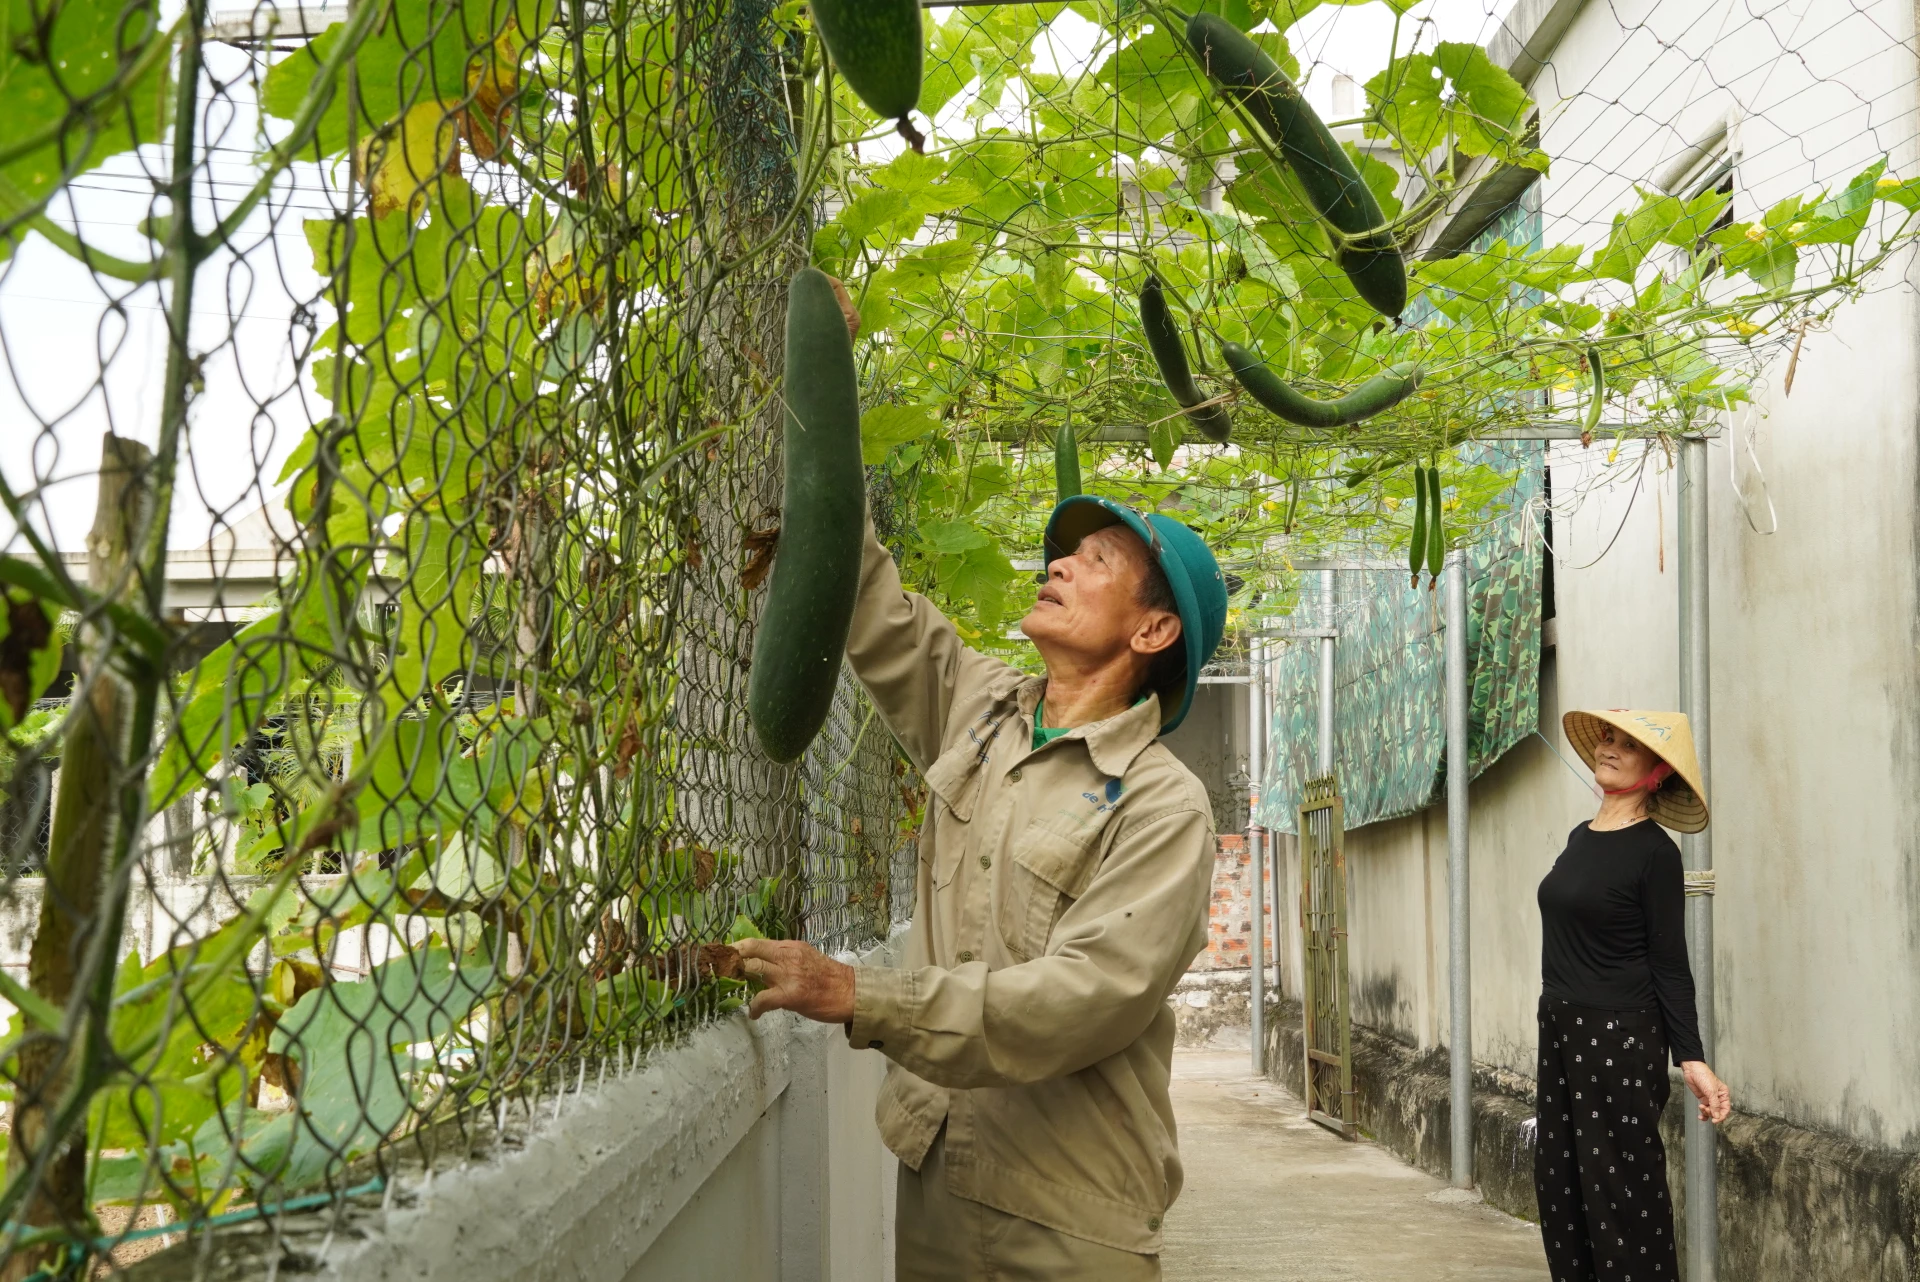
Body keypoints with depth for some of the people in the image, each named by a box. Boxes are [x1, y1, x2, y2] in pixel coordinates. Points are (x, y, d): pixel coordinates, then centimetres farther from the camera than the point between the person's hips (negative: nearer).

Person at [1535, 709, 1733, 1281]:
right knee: (1559, 1187, 11)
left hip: (1620, 1038, -8)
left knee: (1620, 1192, -3)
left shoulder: (1654, 852, -11)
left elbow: (1669, 964, -12)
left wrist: (1691, 1058, -18)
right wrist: (1558, 1020, 14)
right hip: (1559, 1030, 8)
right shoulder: (1580, 837, 10)